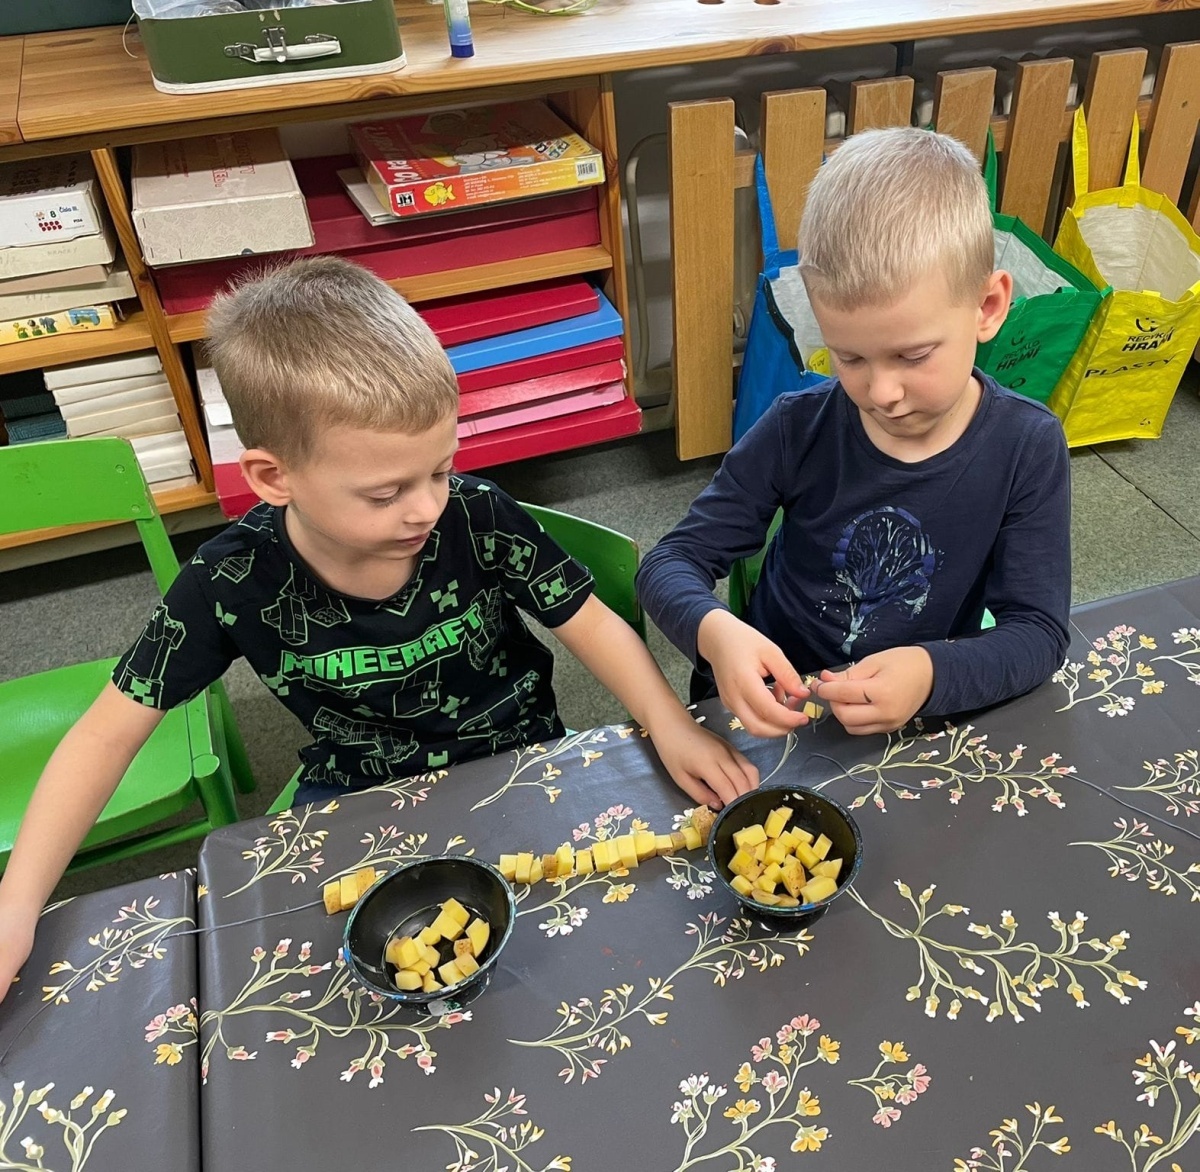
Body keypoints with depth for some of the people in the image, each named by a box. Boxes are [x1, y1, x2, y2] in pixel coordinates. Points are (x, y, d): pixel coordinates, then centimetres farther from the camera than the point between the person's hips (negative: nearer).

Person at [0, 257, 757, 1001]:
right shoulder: (232, 585, -21)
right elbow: (108, 733, -11)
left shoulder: (479, 519, -25)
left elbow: (594, 624, -12)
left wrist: (670, 724, -29)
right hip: (355, 796, 2)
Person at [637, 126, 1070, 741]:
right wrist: (713, 632, -33)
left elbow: (1038, 631, -11)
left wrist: (931, 676, -32)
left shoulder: (1027, 448, -12)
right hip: (769, 711, 0)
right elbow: (671, 561, -10)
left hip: (924, 724, 0)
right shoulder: (799, 429, -12)